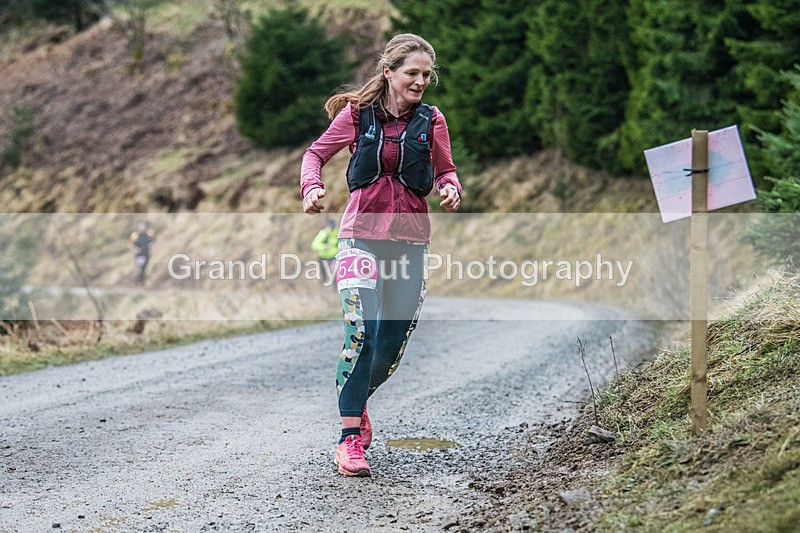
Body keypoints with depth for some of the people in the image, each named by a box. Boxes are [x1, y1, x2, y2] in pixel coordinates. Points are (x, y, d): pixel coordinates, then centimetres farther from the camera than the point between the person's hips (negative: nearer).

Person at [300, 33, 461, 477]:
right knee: (361, 333, -18)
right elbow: (316, 153, 9)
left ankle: (356, 400, 36)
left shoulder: (430, 121, 4)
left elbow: (444, 170, 16)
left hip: (410, 240, 3)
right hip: (362, 234, -3)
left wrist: (450, 189, -7)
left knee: (394, 343, 5)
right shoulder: (357, 114, 0)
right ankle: (350, 437, -12)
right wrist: (311, 187, -10)